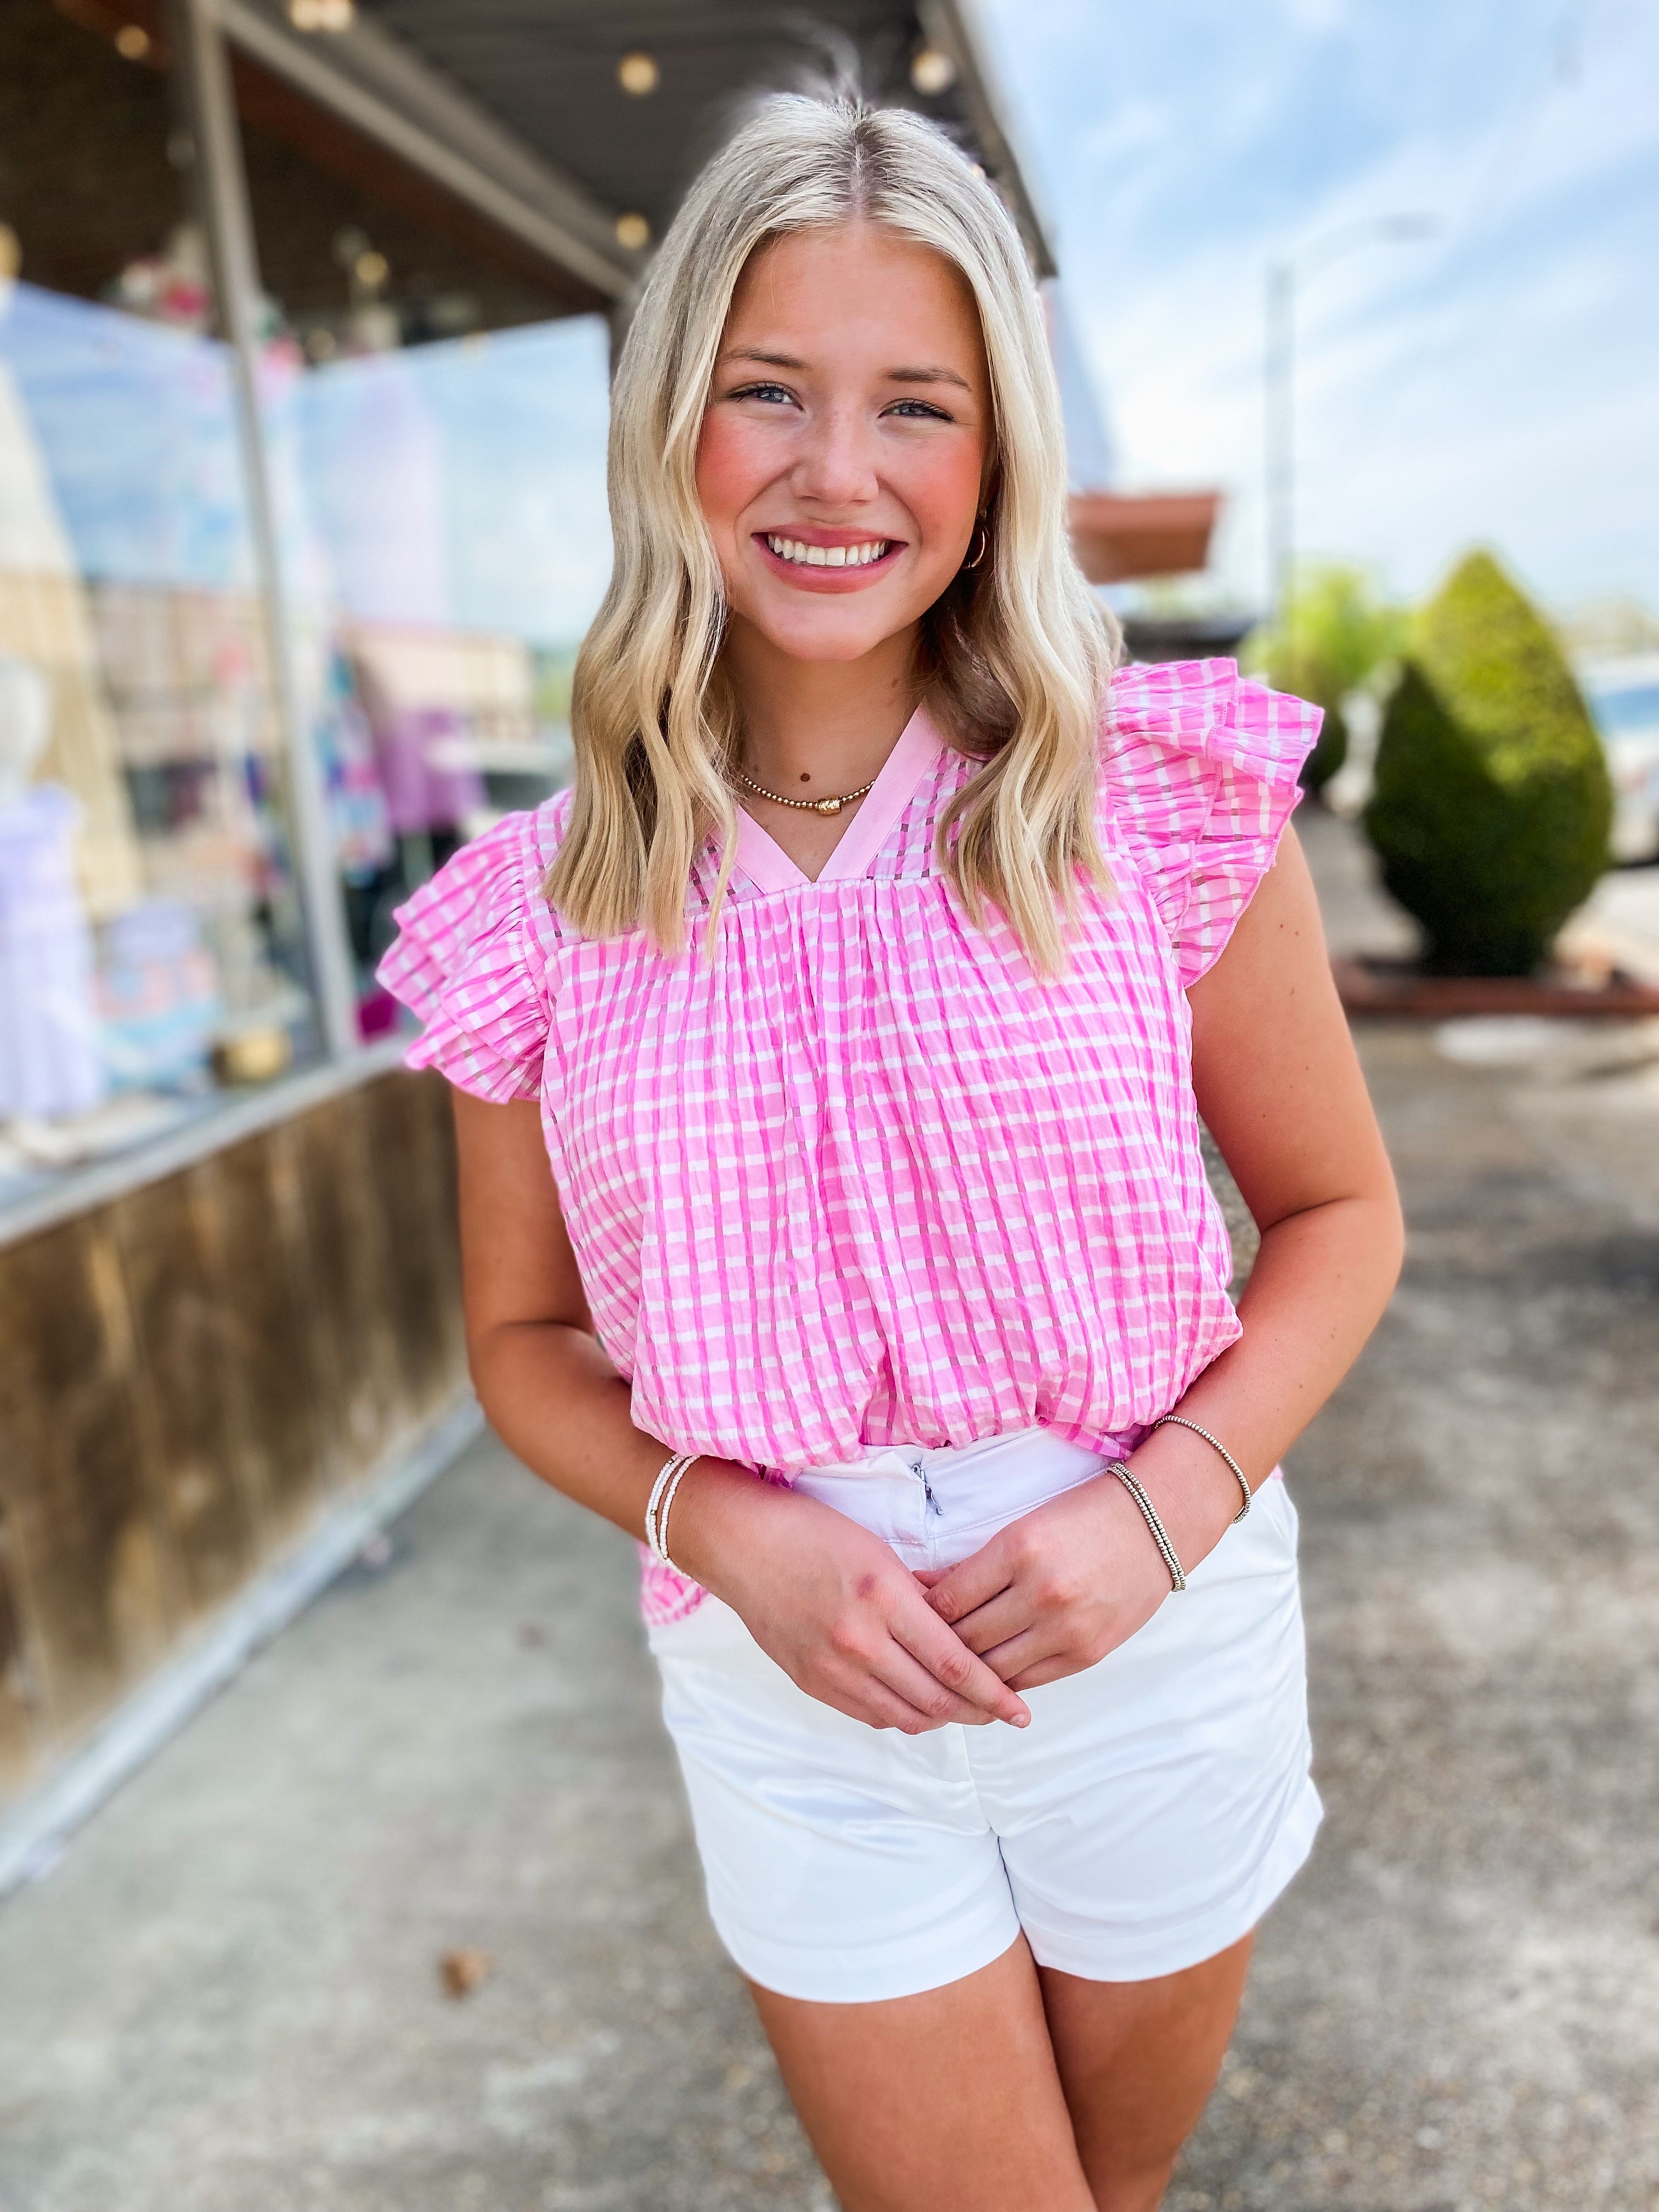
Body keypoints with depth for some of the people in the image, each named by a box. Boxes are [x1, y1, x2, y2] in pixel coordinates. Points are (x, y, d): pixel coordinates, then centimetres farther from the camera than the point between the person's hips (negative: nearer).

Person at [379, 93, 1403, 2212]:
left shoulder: (1165, 793, -11)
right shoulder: (547, 908, -9)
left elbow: (1337, 1210, -3)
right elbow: (525, 1339, 1)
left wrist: (1165, 1497, -18)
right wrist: (732, 1532, -16)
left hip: (1160, 1641, 1)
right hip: (797, 1696, 0)